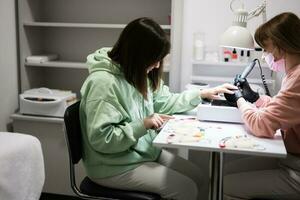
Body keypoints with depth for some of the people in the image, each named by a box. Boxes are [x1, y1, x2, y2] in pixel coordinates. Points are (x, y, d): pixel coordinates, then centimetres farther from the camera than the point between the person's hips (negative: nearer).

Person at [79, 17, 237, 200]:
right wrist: (143, 125, -29)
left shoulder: (138, 74, 1)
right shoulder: (103, 83, -27)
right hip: (114, 166, -9)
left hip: (145, 150, 9)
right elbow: (100, 139, -28)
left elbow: (165, 102, 12)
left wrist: (203, 94, 6)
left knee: (196, 176, 10)